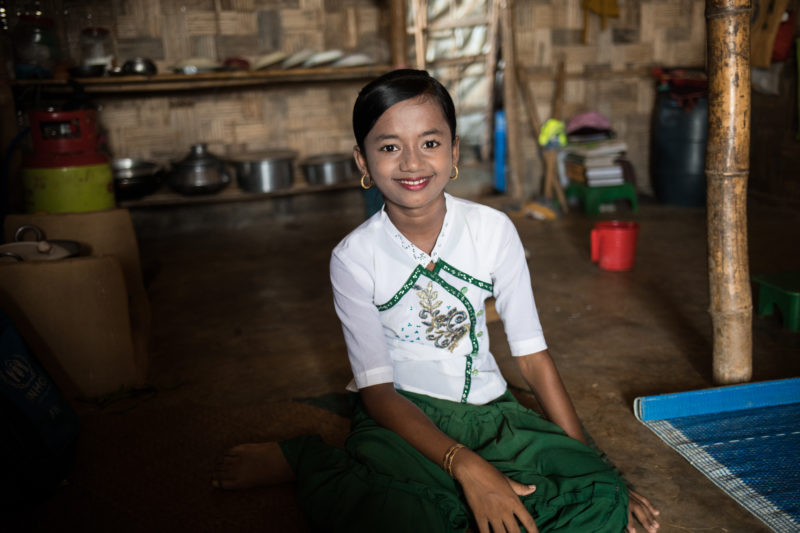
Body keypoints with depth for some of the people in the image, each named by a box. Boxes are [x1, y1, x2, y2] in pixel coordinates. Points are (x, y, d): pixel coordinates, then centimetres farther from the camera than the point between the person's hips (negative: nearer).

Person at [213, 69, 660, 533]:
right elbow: (376, 389, -12)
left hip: (486, 409, 5)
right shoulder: (355, 258, -11)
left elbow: (532, 354, -1)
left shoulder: (493, 230, -6)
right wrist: (466, 465, -26)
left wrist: (596, 472, -4)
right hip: (403, 413, -4)